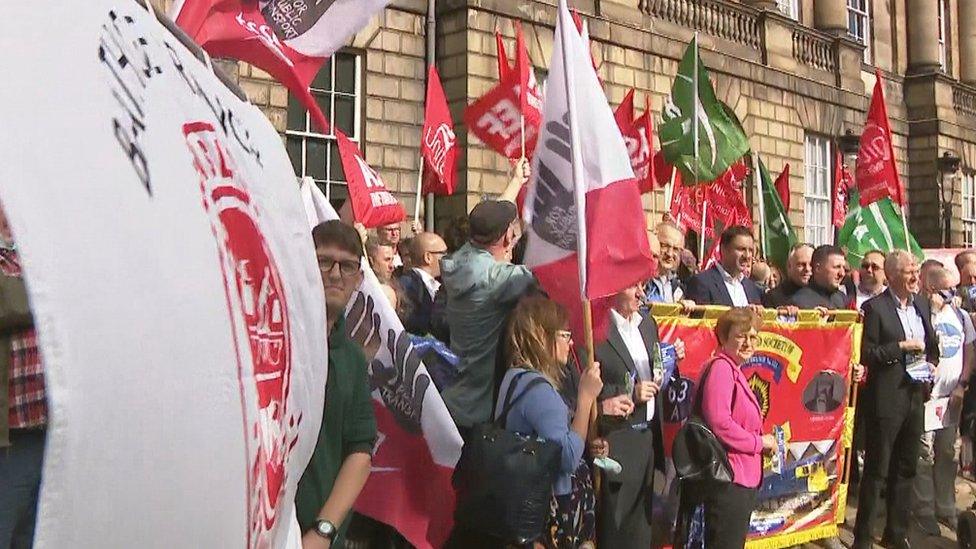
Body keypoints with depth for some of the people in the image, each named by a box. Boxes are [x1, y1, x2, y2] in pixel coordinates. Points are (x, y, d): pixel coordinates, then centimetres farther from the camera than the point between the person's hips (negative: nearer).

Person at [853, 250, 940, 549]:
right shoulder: (875, 307, -10)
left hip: (915, 398, 7)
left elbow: (932, 345, 22)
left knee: (905, 469, 15)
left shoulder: (921, 305, 11)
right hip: (886, 399, -7)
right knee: (876, 471, -1)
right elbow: (865, 354, -13)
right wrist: (901, 347, -18)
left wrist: (931, 364, 3)